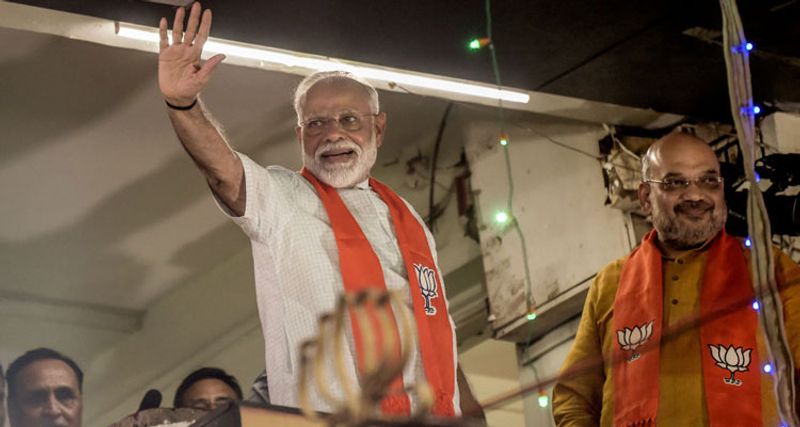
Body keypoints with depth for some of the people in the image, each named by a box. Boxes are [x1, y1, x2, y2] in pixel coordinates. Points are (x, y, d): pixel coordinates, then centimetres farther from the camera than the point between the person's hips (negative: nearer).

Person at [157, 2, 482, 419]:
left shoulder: (408, 221, 22)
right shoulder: (280, 200, 7)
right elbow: (221, 167, -13)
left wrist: (472, 416, 16)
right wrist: (183, 103, -31)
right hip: (325, 420, -4)